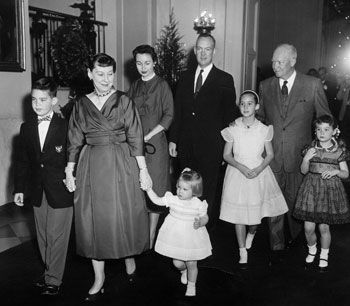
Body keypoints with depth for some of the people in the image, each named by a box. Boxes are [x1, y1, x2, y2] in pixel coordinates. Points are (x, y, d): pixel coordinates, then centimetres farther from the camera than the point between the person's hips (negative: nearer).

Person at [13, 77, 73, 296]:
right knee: (43, 236, 15)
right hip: (38, 192, 5)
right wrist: (19, 188, 9)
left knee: (56, 236, 3)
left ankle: (54, 279, 18)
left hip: (61, 191, -5)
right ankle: (50, 271, 33)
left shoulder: (66, 127, -9)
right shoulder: (26, 128, 7)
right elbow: (22, 160, 11)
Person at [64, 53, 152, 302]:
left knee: (125, 214, 5)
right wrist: (69, 172, 5)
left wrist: (143, 169, -6)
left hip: (122, 164, -2)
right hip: (91, 166, 2)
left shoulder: (124, 101, -1)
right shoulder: (81, 105, 6)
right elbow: (75, 141, 8)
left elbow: (135, 137, -3)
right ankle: (99, 278, 18)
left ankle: (130, 259, 33)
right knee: (93, 219, 5)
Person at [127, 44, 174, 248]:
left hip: (154, 142, -4)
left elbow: (168, 116, -7)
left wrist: (148, 136, -12)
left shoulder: (162, 85, -2)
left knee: (154, 189, 0)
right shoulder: (135, 86, 14)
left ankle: (151, 238, 9)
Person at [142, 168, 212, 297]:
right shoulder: (172, 199, -9)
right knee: (177, 263, 10)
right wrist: (148, 189, -11)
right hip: (175, 236, 2)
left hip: (191, 237, -2)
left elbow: (205, 217, -3)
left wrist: (200, 223, -25)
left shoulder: (198, 204, -13)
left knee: (191, 264, 7)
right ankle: (183, 271, 47)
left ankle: (191, 286, 33)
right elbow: (157, 201, -1)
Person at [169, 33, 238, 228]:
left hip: (211, 147, -4)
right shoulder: (185, 78, 12)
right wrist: (173, 139, 7)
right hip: (186, 145, 4)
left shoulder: (225, 80, -1)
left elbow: (230, 115, -2)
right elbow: (177, 112, 13)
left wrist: (226, 147, -6)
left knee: (208, 192, 3)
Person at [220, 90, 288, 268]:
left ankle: (251, 233, 44)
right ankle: (243, 253, 16)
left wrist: (258, 169, -14)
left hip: (259, 172, 1)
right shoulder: (233, 129, -5)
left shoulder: (263, 130, -3)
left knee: (256, 212, 8)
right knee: (238, 214, 2)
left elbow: (270, 155, 3)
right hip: (237, 172, 0)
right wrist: (241, 167, -17)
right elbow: (227, 155, -1)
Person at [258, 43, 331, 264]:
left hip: (299, 156, -1)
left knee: (295, 200, 13)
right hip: (271, 156, 2)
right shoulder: (265, 86, 4)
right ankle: (277, 246, 18)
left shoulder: (313, 85, -5)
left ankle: (294, 236, 39)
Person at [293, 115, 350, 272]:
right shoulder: (311, 148, -1)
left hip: (330, 189, -1)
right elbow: (304, 171, 4)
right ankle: (311, 251, 31)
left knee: (324, 227, 5)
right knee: (308, 228, 1)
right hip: (311, 188, 1)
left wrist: (335, 171, -17)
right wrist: (306, 159, -14)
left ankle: (324, 256, 30)